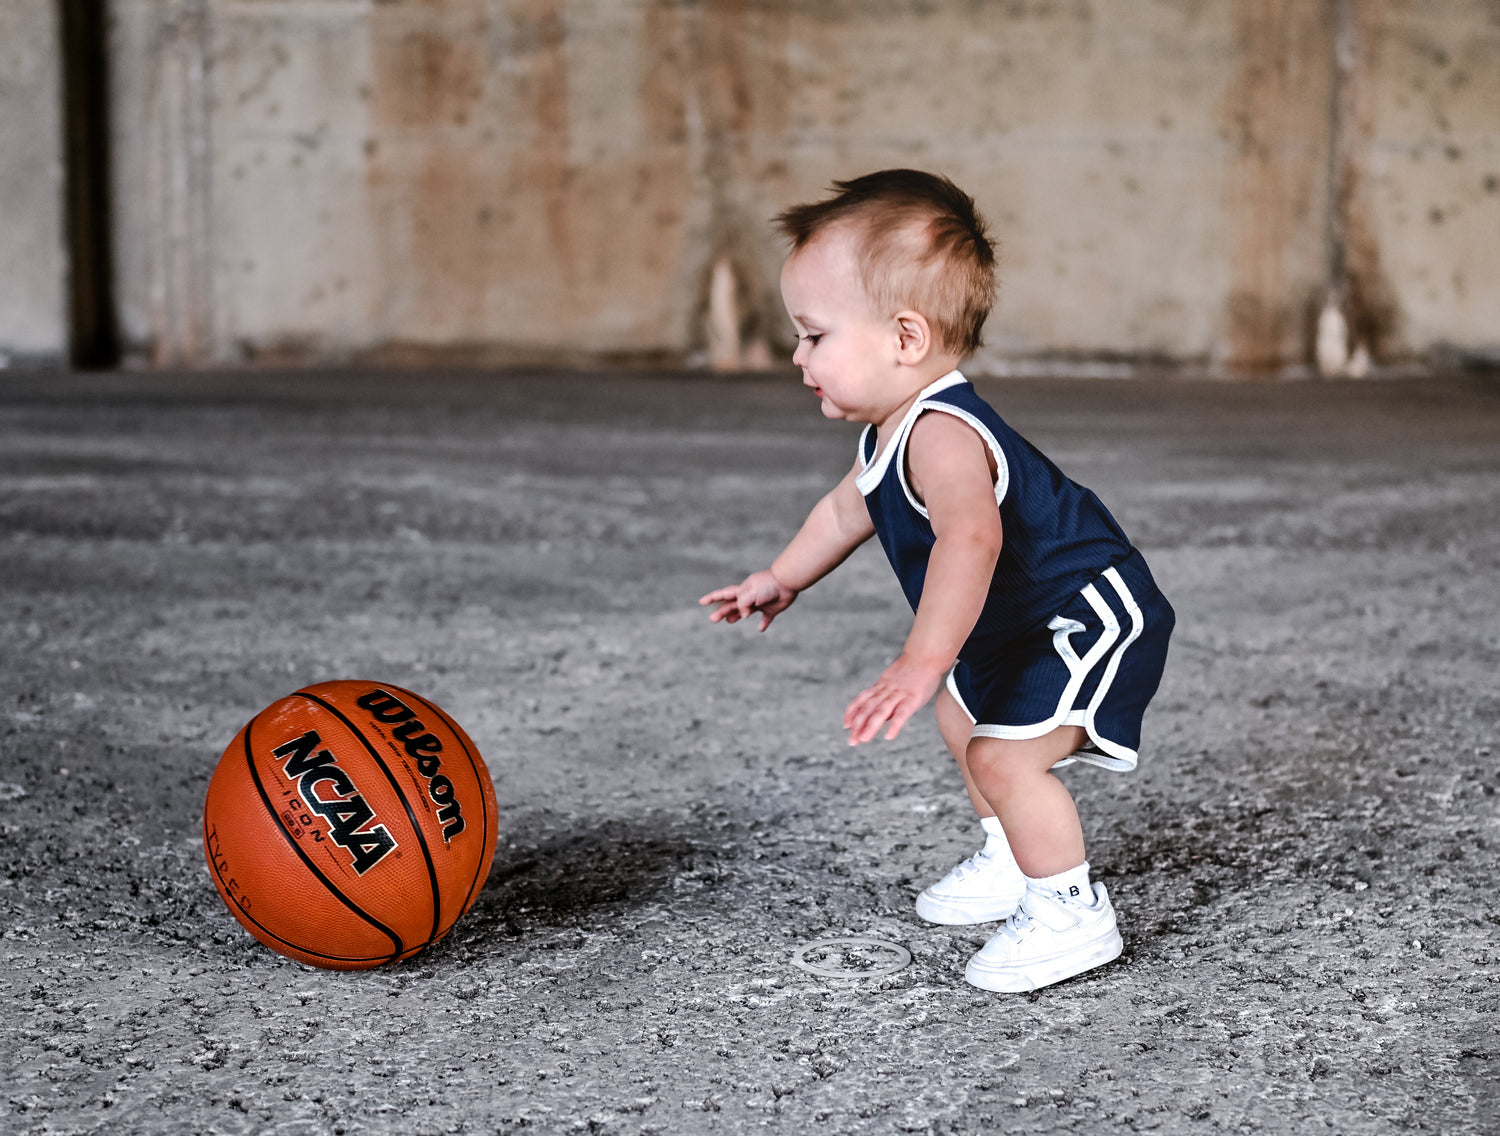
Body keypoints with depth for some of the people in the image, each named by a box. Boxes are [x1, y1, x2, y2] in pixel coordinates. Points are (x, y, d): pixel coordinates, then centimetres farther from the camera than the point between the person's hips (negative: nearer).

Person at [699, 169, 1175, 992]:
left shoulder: (941, 435, -34)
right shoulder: (891, 433, 1)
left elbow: (970, 539, -53)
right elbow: (848, 507, 23)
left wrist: (923, 662, -63)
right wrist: (783, 578, 36)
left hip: (1090, 616, -11)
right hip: (1020, 629, 11)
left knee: (1003, 754, -24)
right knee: (960, 716, 28)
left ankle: (1073, 914, -8)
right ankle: (1014, 860, 44)